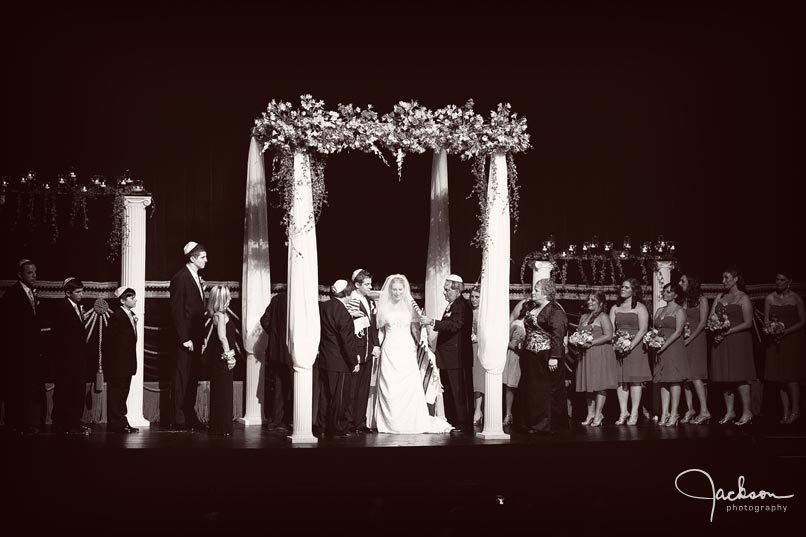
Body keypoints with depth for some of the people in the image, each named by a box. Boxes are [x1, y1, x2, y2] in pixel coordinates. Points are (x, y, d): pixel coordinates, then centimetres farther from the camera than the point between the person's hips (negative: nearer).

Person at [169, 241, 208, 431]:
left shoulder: (197, 278, 15)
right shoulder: (180, 278, -11)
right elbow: (177, 310, -15)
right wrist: (185, 338, -18)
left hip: (196, 337, 8)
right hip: (186, 337, -8)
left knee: (193, 378, 11)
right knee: (182, 378, -3)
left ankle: (190, 417, 17)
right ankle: (179, 420, 1)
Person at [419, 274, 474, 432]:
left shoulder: (462, 306, -14)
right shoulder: (451, 305, 18)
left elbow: (454, 325, -28)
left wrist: (432, 322, -31)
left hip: (457, 358, -10)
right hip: (447, 359, 10)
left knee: (459, 392, -7)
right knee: (448, 392, 13)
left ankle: (463, 424, -3)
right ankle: (451, 422, 19)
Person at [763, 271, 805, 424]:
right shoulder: (769, 299, 7)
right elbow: (766, 321, 8)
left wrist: (786, 331, -14)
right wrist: (769, 325, -15)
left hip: (792, 339, -3)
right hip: (775, 341, 3)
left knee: (791, 376, -11)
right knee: (779, 377, 2)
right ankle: (785, 412, 7)